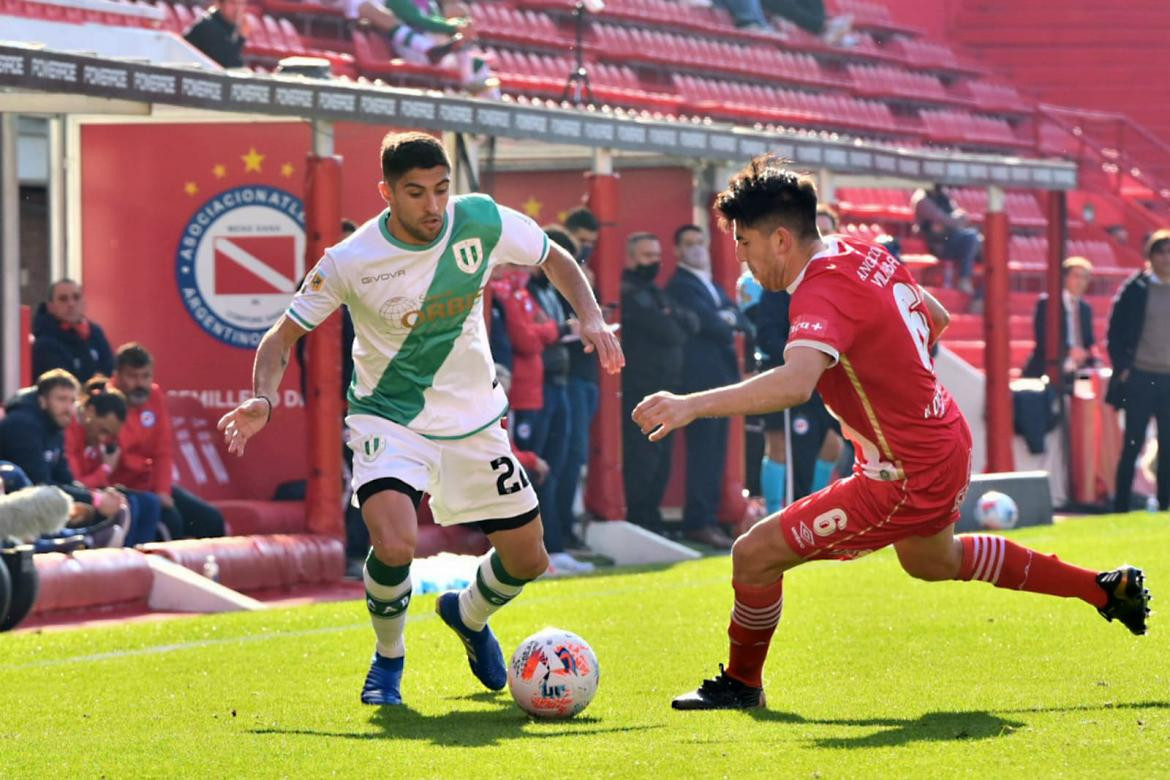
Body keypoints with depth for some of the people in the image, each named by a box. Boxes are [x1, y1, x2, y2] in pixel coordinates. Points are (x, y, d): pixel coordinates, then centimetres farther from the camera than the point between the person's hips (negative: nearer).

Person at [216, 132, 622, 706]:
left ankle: (468, 614, 45)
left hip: (475, 421, 4)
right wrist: (263, 399, -28)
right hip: (390, 419, -4)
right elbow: (283, 335, -9)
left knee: (528, 562, 8)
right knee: (394, 545, -29)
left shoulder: (483, 222, -12)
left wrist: (590, 317, -11)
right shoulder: (351, 261, -19)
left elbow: (555, 260, 6)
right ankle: (388, 660, 1)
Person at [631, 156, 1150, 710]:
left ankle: (741, 683, 17)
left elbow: (795, 383, -46)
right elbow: (937, 318, 18)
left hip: (909, 482, -10)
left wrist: (693, 405, -49)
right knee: (931, 561, 39)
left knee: (755, 555, -7)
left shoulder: (823, 292, -27)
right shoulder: (863, 256, 2)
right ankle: (1108, 590, 48)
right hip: (946, 442, 10)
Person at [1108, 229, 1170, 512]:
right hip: (1140, 379, -3)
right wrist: (1122, 367, -7)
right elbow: (1115, 330, 0)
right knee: (1133, 445, -1)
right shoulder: (1135, 289, 0)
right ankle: (1121, 507, 4)